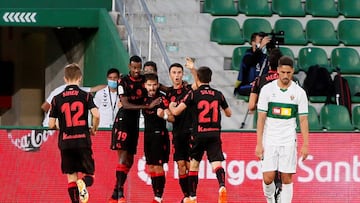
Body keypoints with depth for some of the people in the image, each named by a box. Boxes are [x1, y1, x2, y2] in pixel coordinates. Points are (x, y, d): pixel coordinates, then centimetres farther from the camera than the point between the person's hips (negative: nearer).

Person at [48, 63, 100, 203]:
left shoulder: (57, 99, 3)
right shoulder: (86, 96, -1)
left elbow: (51, 124, 2)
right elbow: (96, 115, -14)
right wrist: (94, 129, 6)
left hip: (65, 143, 1)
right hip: (83, 141, -1)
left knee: (71, 178, 9)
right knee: (89, 175, 5)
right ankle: (83, 183, -29)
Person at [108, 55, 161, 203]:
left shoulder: (144, 80, 7)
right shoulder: (123, 82, -9)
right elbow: (125, 104, -18)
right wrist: (147, 106, -25)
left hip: (135, 123, 7)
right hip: (123, 120, -7)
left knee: (130, 160, 6)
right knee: (123, 157, -15)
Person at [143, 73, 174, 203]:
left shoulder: (162, 98, -13)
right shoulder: (145, 98, 7)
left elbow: (172, 118, -20)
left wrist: (164, 116, -40)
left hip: (159, 135, -7)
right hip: (148, 134, 7)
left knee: (158, 166, -9)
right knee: (151, 167, 9)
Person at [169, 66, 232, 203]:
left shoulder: (193, 94, -3)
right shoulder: (218, 95, 7)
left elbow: (176, 112, -8)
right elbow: (229, 113, 21)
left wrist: (171, 106, 15)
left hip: (199, 134, -1)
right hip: (215, 134, 1)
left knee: (194, 163, 14)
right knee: (216, 163, -7)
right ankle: (222, 186, -36)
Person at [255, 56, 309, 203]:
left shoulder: (299, 92, 0)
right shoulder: (267, 89, -1)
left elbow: (303, 119, 3)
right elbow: (261, 118, -1)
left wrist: (305, 145, -3)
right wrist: (259, 143, -6)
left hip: (288, 141, 0)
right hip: (269, 140, 0)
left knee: (287, 179, 0)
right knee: (268, 178, -5)